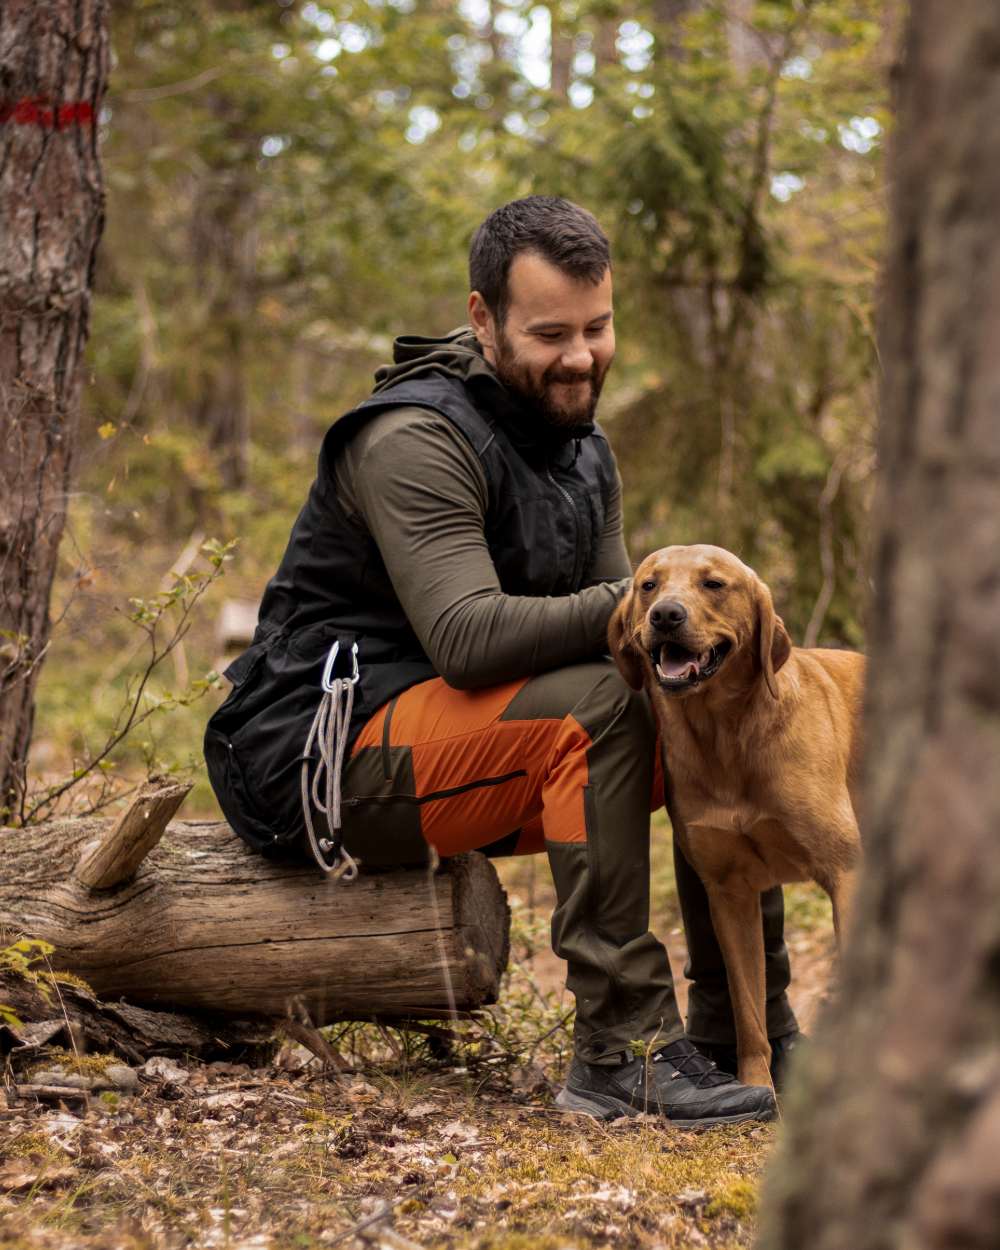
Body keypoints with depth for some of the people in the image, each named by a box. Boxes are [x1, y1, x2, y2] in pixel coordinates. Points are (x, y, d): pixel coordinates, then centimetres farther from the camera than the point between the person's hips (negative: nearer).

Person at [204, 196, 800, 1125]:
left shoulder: (583, 452, 12)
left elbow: (604, 623, 5)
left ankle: (746, 1036, 5)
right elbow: (470, 639, -29)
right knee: (597, 702, -30)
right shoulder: (417, 439, -18)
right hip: (327, 756, -9)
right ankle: (621, 1052, -29)